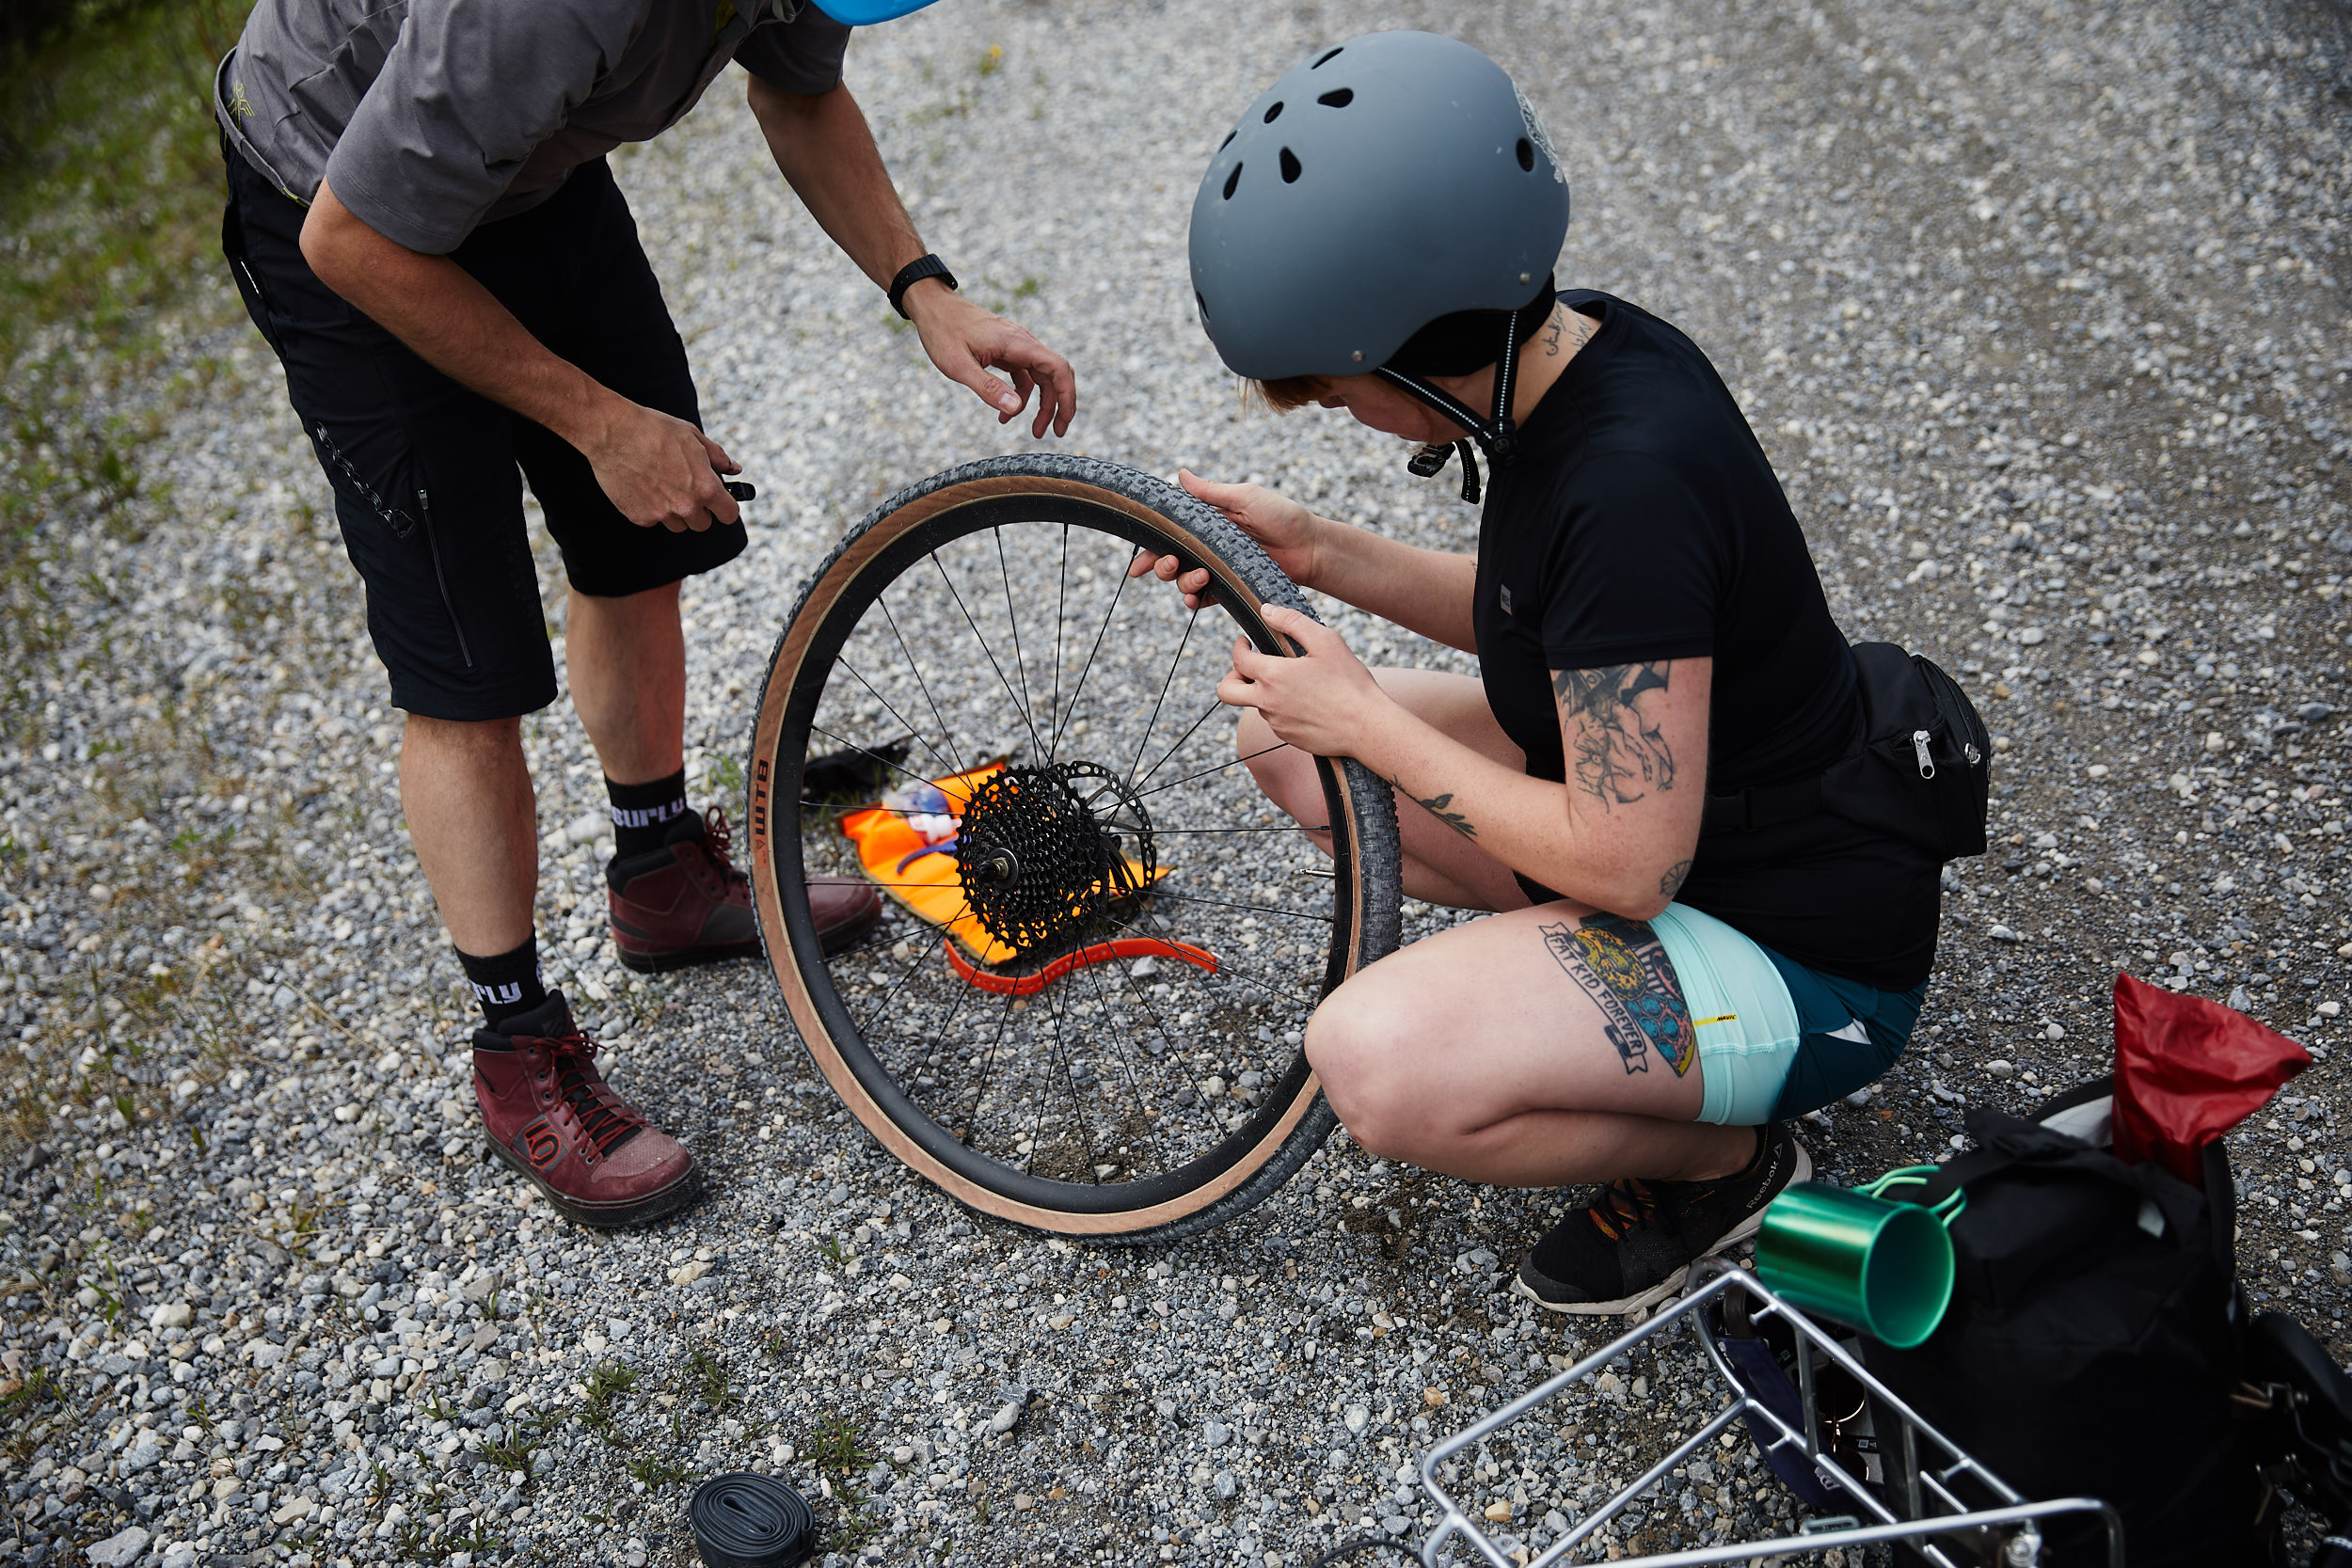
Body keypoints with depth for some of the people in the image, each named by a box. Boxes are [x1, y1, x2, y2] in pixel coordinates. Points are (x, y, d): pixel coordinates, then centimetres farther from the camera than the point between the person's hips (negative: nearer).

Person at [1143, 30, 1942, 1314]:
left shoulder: (1630, 484, -33)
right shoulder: (1581, 348, -6)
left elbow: (1626, 861, -28)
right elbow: (1537, 619, 10)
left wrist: (1366, 719, -18)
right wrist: (1320, 555, -3)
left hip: (1807, 964, -9)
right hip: (1665, 818, 9)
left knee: (1375, 1066, -28)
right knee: (1286, 742, 7)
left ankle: (1722, 1158, -1)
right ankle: (1554, 972, 12)